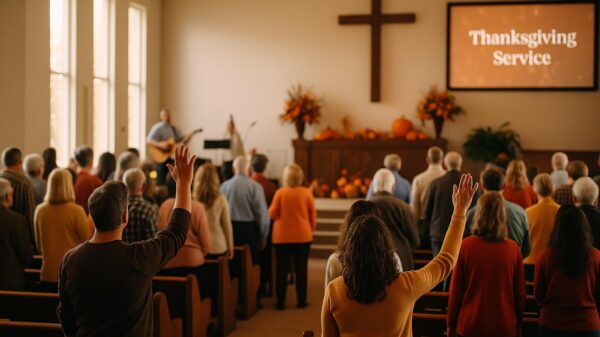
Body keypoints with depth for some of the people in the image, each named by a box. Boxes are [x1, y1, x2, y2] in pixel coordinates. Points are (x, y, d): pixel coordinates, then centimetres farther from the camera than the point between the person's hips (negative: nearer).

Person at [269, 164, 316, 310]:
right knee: (301, 269, 10)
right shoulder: (306, 192, -4)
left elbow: (272, 214, -5)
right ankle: (301, 301, 12)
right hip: (303, 236, 1)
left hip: (282, 236, -1)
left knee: (282, 269, 7)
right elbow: (313, 215, 2)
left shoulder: (280, 192, -8)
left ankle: (280, 302, 9)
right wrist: (311, 229, 16)